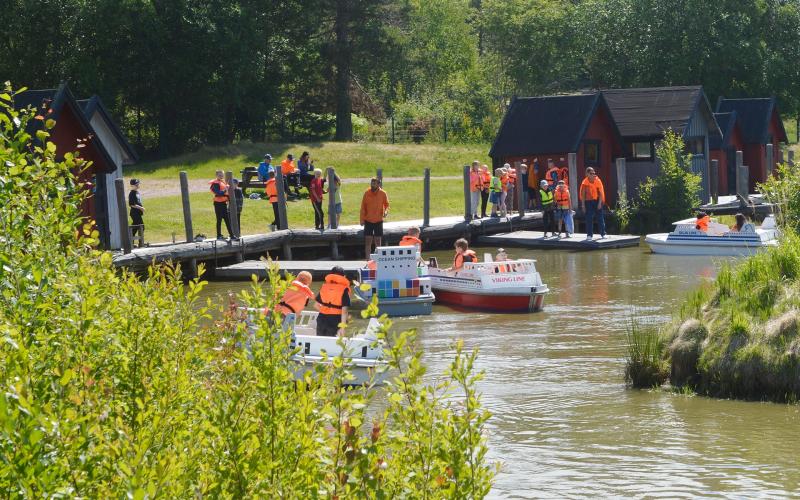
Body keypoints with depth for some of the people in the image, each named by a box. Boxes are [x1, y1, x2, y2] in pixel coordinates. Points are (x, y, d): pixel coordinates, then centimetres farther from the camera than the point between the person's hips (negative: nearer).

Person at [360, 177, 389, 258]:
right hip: (368, 221, 0)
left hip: (378, 221, 0)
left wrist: (386, 211, -17)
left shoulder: (383, 193, -4)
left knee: (378, 241, 5)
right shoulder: (367, 193, -3)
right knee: (368, 241, -1)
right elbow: (363, 206, 1)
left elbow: (386, 204, 5)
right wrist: (362, 219, -3)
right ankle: (368, 260, 3)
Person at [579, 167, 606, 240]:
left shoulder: (598, 181, -2)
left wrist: (600, 203, -10)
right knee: (589, 219, 0)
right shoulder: (585, 183, -1)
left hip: (597, 201, 0)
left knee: (600, 218, 2)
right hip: (588, 202, 0)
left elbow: (601, 193, -2)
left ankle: (603, 234, 7)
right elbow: (582, 194, 2)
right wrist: (583, 205, -2)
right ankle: (589, 235, 5)